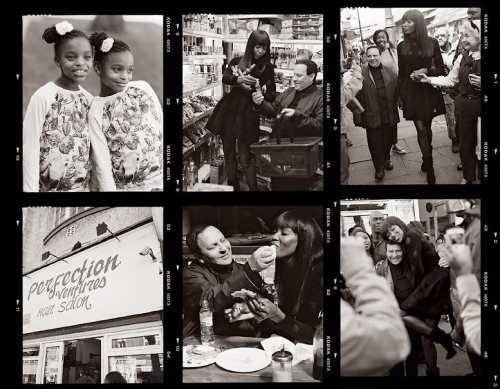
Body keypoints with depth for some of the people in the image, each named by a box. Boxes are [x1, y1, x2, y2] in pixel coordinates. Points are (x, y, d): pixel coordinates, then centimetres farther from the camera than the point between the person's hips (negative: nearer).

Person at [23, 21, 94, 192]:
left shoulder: (89, 99, 1)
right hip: (49, 187, -4)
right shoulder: (43, 97, -13)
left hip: (83, 187, 4)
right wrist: (30, 190, -13)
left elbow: (93, 149, 6)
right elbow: (30, 149, -13)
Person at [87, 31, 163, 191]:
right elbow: (102, 163, -10)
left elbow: (161, 128, 5)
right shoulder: (96, 111, -9)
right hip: (123, 187, -2)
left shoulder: (143, 88, -1)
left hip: (158, 180, 3)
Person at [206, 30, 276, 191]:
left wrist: (252, 89, -15)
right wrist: (239, 79, -28)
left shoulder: (267, 67, 3)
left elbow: (271, 95, 0)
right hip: (229, 108, 4)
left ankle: (254, 189, -1)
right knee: (228, 154, 10)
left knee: (244, 158, -7)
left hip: (248, 112, -4)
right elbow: (224, 78, -8)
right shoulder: (237, 61, 10)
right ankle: (232, 187, 22)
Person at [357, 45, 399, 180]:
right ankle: (379, 167, 13)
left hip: (389, 116, 3)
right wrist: (360, 114, -8)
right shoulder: (361, 75, -5)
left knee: (388, 140, 15)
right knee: (375, 142, 3)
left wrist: (396, 110, 0)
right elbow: (357, 96, -5)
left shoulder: (390, 73, 5)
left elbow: (397, 91, 7)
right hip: (372, 117, -3)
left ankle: (386, 159, 38)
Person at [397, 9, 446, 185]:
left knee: (427, 127, 11)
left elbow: (441, 69, 1)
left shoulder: (432, 43, -3)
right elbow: (401, 73, 7)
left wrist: (425, 71, -17)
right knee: (420, 129, -5)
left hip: (428, 90, 0)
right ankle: (429, 166, 1)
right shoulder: (401, 46, 1)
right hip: (411, 91, 0)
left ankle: (426, 159, 28)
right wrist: (400, 95, 6)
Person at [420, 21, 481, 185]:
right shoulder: (462, 58, 6)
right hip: (464, 105, 5)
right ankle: (468, 175, 31)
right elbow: (450, 80, 10)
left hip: (479, 105, -5)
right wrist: (429, 79, 2)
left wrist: (481, 84, -23)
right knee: (466, 142, 14)